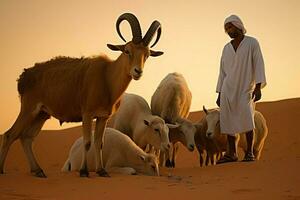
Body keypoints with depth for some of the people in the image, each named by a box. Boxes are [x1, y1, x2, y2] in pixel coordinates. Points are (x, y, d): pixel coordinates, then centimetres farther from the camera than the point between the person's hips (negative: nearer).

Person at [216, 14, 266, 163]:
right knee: (228, 121, -1)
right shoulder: (227, 48, 13)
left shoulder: (252, 43, 1)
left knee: (247, 120, -17)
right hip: (228, 90, 4)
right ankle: (231, 153, 5)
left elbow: (258, 65, -5)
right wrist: (219, 94, 12)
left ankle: (249, 152, -9)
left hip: (246, 90, -4)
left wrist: (258, 88, -15)